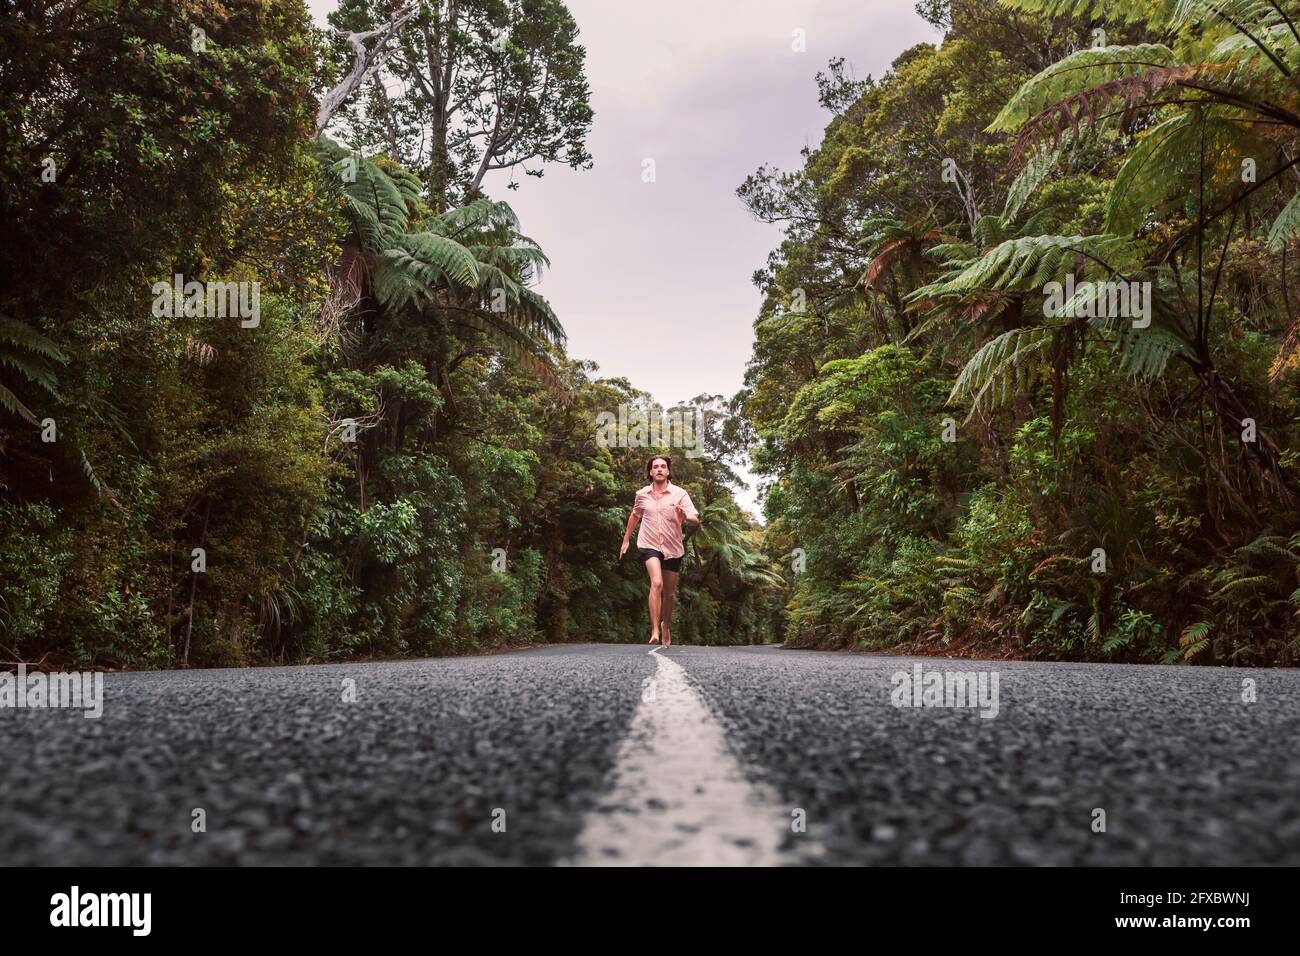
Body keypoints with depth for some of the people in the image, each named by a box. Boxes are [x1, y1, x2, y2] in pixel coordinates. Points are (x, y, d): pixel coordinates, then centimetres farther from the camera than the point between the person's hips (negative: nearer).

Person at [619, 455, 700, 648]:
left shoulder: (680, 494, -5)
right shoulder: (642, 494, 2)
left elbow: (696, 520, -12)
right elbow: (635, 515, 22)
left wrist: (685, 517, -34)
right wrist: (626, 540, 24)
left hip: (673, 548, 1)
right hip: (649, 545, -1)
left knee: (669, 593, 12)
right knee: (657, 583, -25)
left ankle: (666, 626, 39)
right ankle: (655, 631, -26)